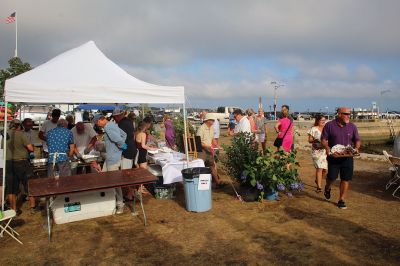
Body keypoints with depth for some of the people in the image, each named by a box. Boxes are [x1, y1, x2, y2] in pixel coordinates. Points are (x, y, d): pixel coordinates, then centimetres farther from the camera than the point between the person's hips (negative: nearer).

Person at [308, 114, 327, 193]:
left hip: (325, 151, 5)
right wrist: (315, 140, -21)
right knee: (319, 168, -13)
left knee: (325, 169, 4)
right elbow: (309, 140, -3)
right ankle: (319, 186, -7)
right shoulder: (314, 129, -2)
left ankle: (317, 180, 33)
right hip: (317, 151, -5)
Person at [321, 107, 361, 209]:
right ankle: (327, 188, 34)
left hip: (347, 157, 2)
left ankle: (341, 200, 15)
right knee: (332, 177, -1)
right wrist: (327, 147, -20)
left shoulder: (352, 127, 5)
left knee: (345, 179, 1)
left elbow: (357, 140, 10)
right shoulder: (329, 125, -2)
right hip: (333, 156, -2)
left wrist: (356, 148, -11)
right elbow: (323, 139, -2)